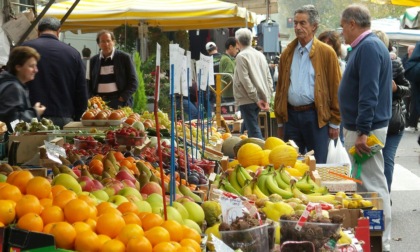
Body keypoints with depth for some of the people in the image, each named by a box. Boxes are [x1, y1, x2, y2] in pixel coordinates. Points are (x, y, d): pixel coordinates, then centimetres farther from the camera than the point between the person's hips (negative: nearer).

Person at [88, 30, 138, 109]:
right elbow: (89, 83, 18)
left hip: (120, 104, -2)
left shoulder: (124, 57, 3)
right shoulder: (93, 60, 12)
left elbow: (133, 82, 2)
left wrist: (122, 98, -9)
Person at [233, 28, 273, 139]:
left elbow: (245, 80, -17)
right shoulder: (260, 55, 12)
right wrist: (267, 98, 9)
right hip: (261, 99, 7)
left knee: (253, 130, -7)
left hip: (247, 100, -7)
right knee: (252, 127, 19)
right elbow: (269, 78, 12)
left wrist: (256, 98, -14)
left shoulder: (241, 56, -10)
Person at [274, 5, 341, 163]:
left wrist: (334, 123, -5)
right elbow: (280, 88, 13)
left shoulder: (326, 53, -3)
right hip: (291, 115, 4)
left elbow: (335, 89, -4)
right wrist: (280, 122, 12)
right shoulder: (287, 54, 10)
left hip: (316, 116, -4)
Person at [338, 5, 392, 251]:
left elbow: (369, 94, -24)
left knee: (373, 185, -6)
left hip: (366, 128, -11)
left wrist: (362, 131, -25)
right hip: (360, 127, 11)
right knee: (364, 183, 15)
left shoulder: (369, 47, -17)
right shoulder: (365, 46, 16)